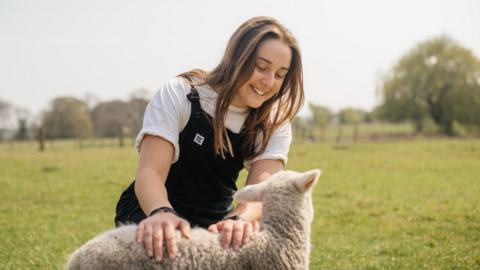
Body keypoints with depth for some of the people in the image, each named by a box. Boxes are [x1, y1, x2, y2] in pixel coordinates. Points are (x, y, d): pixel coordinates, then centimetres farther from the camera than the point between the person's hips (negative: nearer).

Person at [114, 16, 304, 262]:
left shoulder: (274, 124, -6)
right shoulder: (180, 95, -16)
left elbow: (262, 188, -22)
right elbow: (150, 172, -25)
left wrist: (240, 220, -45)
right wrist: (162, 213, -47)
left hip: (217, 224, 3)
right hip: (150, 213, -3)